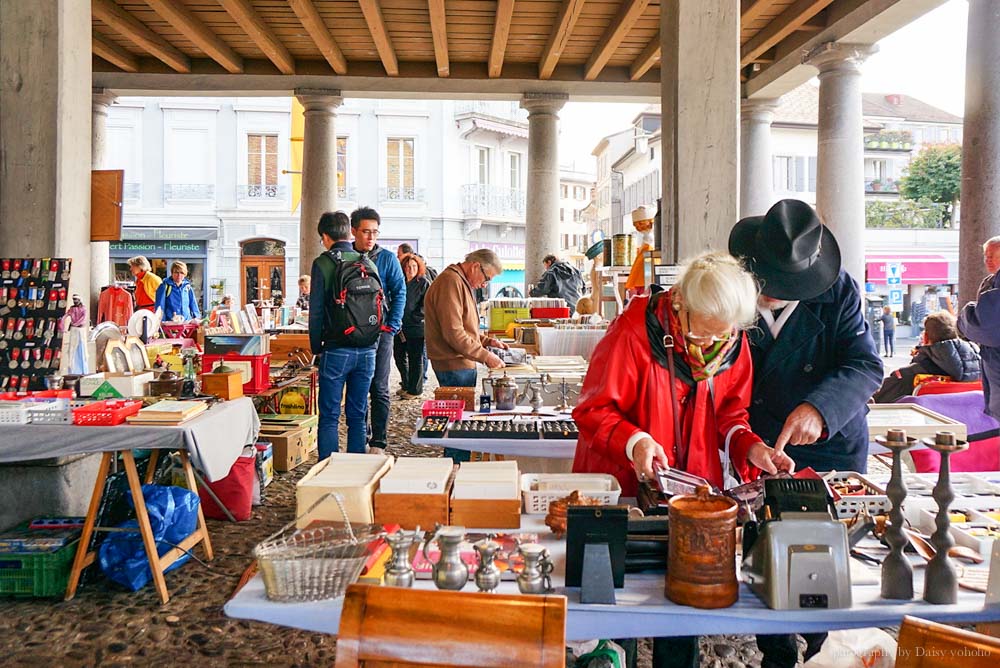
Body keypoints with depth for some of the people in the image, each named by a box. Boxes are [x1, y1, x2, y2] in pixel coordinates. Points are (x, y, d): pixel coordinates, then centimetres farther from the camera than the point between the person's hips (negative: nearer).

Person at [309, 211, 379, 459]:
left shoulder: (323, 263, -6)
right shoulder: (369, 264, 7)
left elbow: (316, 311, -6)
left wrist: (317, 349, 4)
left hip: (336, 350, -4)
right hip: (367, 350, 4)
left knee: (329, 417, 4)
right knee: (358, 416, 12)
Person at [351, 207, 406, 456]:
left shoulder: (387, 258, 1)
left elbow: (399, 293, 0)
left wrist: (392, 327, -9)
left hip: (379, 332, -2)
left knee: (379, 389, 0)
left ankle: (378, 443, 6)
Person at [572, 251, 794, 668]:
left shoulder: (732, 343, -3)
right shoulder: (634, 332, -20)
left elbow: (728, 412, 7)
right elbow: (593, 410, -16)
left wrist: (749, 446, -12)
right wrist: (634, 441, -32)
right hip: (626, 488, -4)